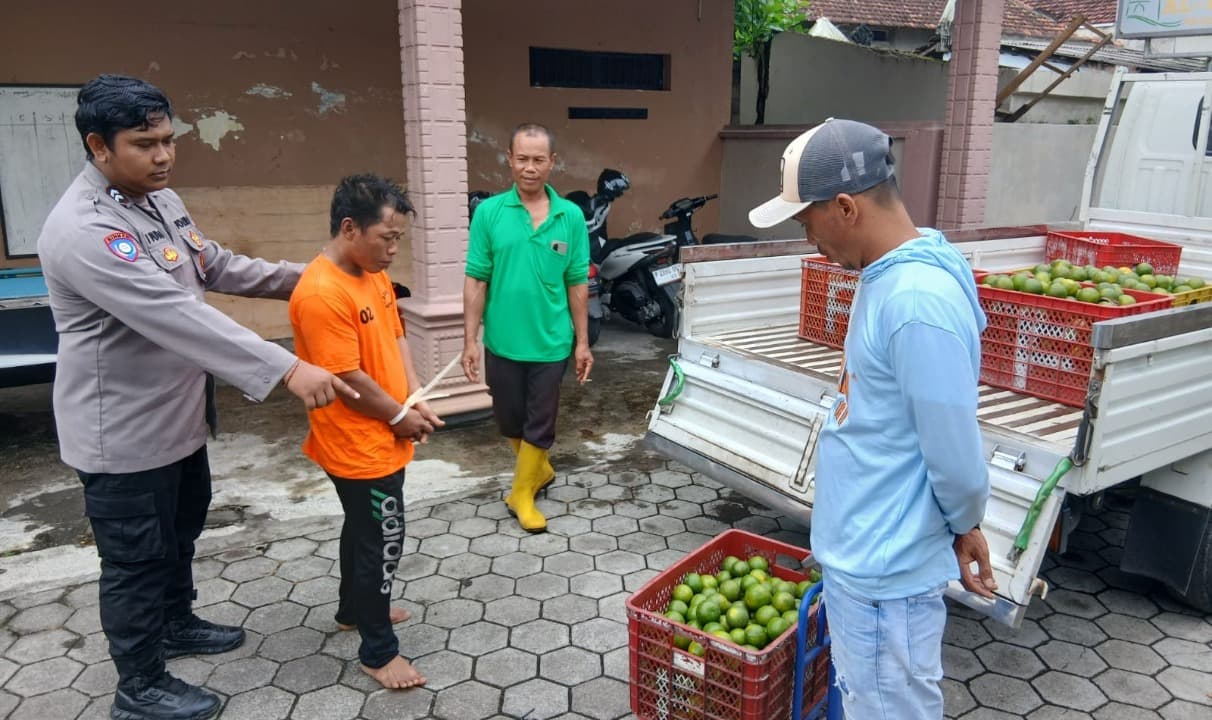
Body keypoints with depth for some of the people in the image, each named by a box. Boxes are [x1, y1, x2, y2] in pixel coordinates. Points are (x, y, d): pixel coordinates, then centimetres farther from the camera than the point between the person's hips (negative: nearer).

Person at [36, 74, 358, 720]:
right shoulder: (82, 230, -28)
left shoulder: (160, 199, 4)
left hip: (177, 414, 9)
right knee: (136, 558, 8)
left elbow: (215, 268, 15)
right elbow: (179, 317, -37)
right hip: (124, 431, -9)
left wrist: (297, 277, 2)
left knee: (181, 530, 26)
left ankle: (176, 624, 49)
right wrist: (287, 368, -42)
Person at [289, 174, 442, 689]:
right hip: (359, 445, -9)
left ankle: (354, 609, 45)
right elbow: (347, 379, -25)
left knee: (365, 530, 25)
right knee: (382, 541, 2)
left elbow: (395, 338, 10)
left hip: (380, 439, 9)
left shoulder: (373, 274, 4)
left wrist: (415, 398, -3)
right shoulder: (321, 294, -26)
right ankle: (378, 651, 18)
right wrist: (400, 417, -13)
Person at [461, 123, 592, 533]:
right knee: (509, 419, 16)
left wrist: (582, 342, 2)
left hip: (551, 342, 0)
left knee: (540, 423, 10)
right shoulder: (489, 212, -6)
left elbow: (578, 283, 1)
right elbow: (476, 281, -4)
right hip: (502, 342, 0)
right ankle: (539, 469, 42)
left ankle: (522, 494, 28)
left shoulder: (571, 216, -3)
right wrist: (470, 340, -8)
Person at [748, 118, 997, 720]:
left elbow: (955, 456, -23)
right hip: (856, 552, 9)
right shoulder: (886, 275, 5)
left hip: (885, 569, -9)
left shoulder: (919, 300, -28)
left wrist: (965, 527, -4)